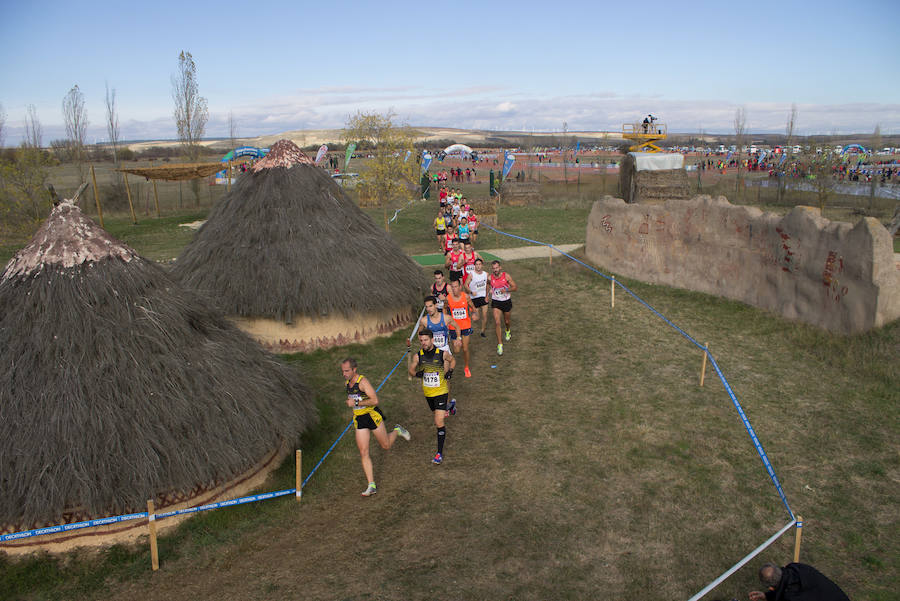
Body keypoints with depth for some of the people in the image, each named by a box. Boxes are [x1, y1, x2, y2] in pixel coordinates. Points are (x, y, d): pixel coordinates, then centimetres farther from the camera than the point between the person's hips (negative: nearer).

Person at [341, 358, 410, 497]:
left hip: (372, 416, -6)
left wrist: (356, 403, -26)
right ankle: (371, 486, -1)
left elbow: (375, 400, -25)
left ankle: (397, 430, 42)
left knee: (386, 445, 10)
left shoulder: (363, 381, -19)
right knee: (363, 453, -4)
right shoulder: (346, 383, 5)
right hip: (359, 420, 6)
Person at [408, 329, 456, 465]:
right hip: (427, 392, 4)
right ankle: (443, 412, 62)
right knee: (435, 413, 25)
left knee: (439, 422, -11)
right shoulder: (418, 356, -8)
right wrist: (417, 374, -15)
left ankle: (440, 453, -5)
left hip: (441, 392, -4)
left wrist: (450, 371, -8)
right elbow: (411, 370, 7)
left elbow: (452, 360, 9)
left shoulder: (442, 354, -13)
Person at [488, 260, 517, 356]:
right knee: (497, 322, -13)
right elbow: (487, 286, 11)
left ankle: (508, 331, 56)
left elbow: (515, 287, -9)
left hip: (506, 301, 0)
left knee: (506, 321, 19)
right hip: (496, 302, 0)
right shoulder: (490, 278, -11)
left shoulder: (506, 276, -15)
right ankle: (500, 344, -4)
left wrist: (506, 290, -24)